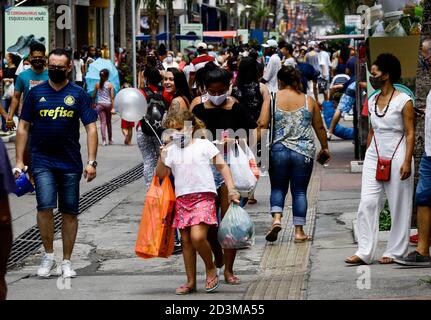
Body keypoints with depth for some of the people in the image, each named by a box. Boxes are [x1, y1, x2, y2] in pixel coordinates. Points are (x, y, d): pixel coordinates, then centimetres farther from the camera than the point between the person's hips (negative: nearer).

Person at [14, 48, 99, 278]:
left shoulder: (78, 94, 2)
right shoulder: (36, 93, 4)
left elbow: (91, 128, 0)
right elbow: (23, 127, 7)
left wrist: (91, 161, -8)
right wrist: (19, 161, 1)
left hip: (70, 163, 0)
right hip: (42, 162, 0)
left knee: (70, 212, 5)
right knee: (45, 207, -14)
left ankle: (66, 261, 16)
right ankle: (48, 256, 3)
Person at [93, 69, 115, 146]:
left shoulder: (97, 85, 1)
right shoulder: (110, 85, -5)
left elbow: (94, 96, 5)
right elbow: (112, 97, -8)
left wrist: (94, 104, 20)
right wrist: (113, 107, -7)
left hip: (100, 104, 0)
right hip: (108, 104, 0)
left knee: (103, 122, -1)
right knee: (109, 122, 14)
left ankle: (104, 140, -12)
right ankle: (110, 139, 24)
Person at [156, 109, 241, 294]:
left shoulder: (204, 145, 3)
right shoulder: (171, 150, 12)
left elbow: (222, 166, 7)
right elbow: (162, 175, 9)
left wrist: (231, 189, 0)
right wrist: (162, 159, -9)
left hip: (203, 197, -4)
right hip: (182, 199, 5)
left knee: (198, 237, -20)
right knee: (186, 240, 6)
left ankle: (211, 268, 5)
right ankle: (191, 282, 15)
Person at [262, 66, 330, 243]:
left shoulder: (272, 99, -2)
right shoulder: (308, 100, 2)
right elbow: (319, 127, 9)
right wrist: (324, 148, 22)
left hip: (278, 150, 0)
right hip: (303, 152, 1)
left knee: (278, 188, 14)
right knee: (299, 191, 7)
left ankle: (276, 218, -9)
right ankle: (299, 231, 6)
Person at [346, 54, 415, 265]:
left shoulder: (403, 101, -7)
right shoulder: (372, 101, 11)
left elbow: (410, 134, -9)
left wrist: (407, 162, -15)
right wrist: (369, 156, 15)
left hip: (396, 158, -5)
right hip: (374, 157, 6)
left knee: (399, 206, 2)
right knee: (367, 204, -4)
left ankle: (395, 252, 11)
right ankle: (364, 252, -4)